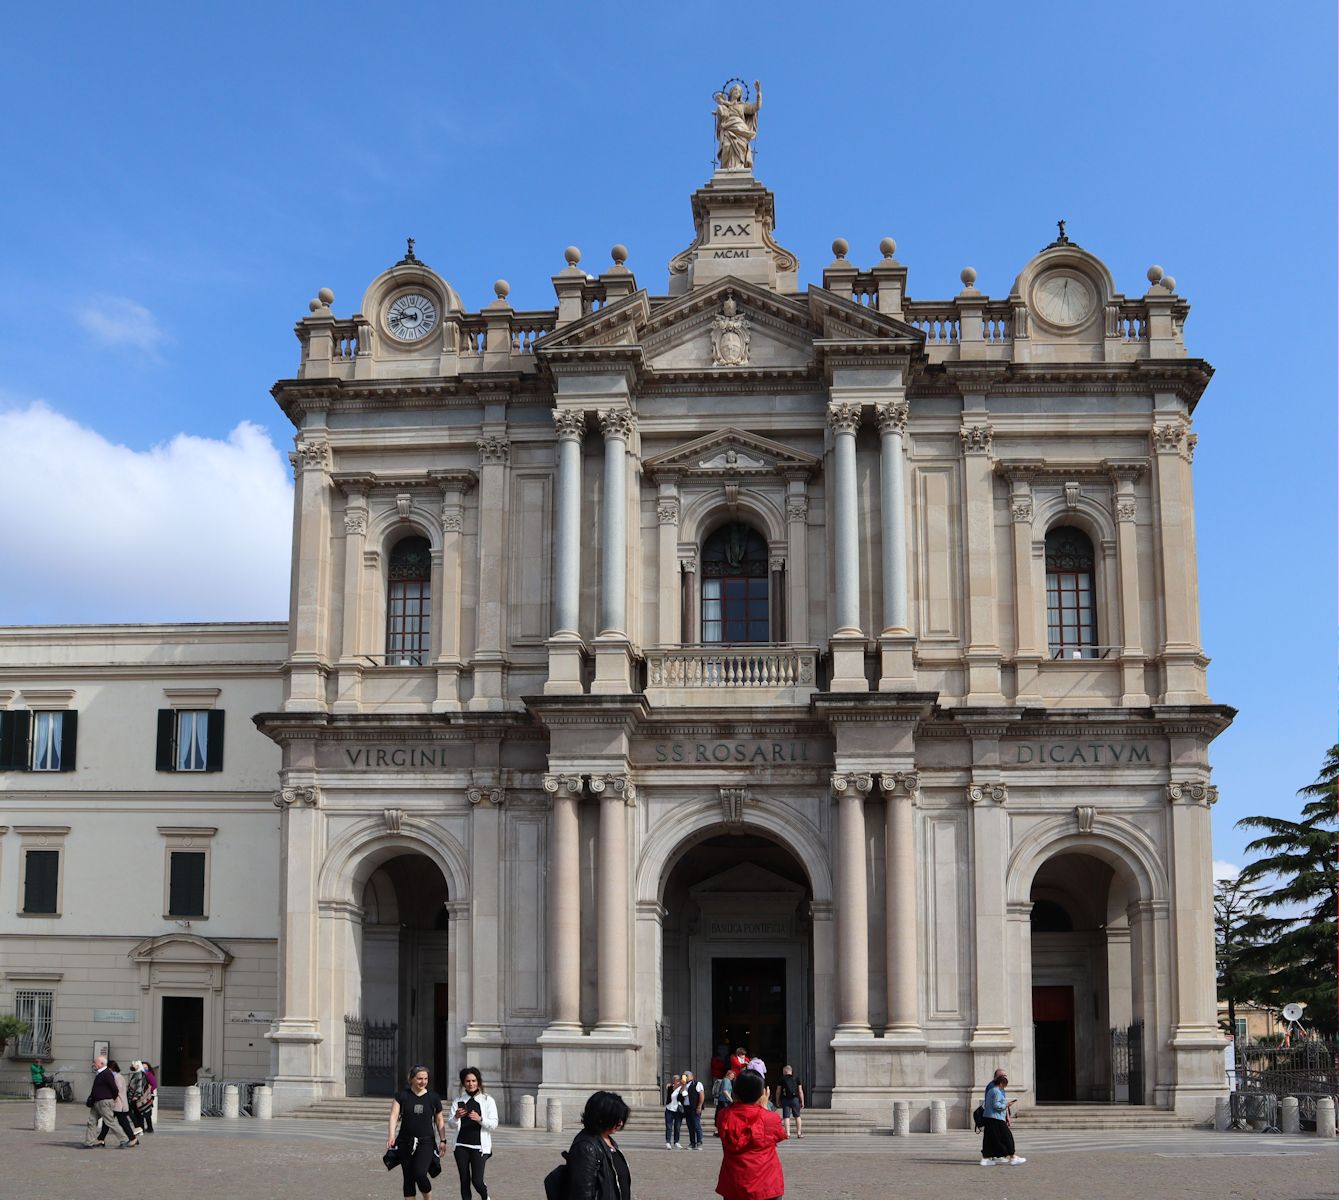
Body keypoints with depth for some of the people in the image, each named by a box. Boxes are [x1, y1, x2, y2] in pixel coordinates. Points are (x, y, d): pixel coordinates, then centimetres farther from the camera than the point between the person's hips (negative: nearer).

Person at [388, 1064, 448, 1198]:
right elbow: (394, 1116, -5)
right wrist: (391, 1135, -18)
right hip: (405, 1142, 1)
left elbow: (439, 1120, 12)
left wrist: (443, 1140, 7)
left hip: (426, 1142, -1)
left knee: (420, 1174, -16)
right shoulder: (402, 1095, 1)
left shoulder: (433, 1097, 4)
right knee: (408, 1178, 4)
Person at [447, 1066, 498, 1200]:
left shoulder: (487, 1100, 3)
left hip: (479, 1146, -2)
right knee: (464, 1180, 3)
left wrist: (480, 1119, -21)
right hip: (461, 1145, 2)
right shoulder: (458, 1100, 9)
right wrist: (456, 1117, -18)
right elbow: (450, 1124, 4)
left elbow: (494, 1124, -3)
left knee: (477, 1180, -7)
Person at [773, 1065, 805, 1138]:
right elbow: (800, 1091, 3)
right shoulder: (796, 1078, 6)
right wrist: (802, 1101, 7)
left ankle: (787, 1133, -8)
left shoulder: (782, 1079, 3)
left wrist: (777, 1101, 13)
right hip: (795, 1098, 1)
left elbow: (778, 1091, 3)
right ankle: (799, 1133, 12)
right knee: (797, 1116, 12)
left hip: (785, 1099, -1)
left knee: (786, 1117, 0)